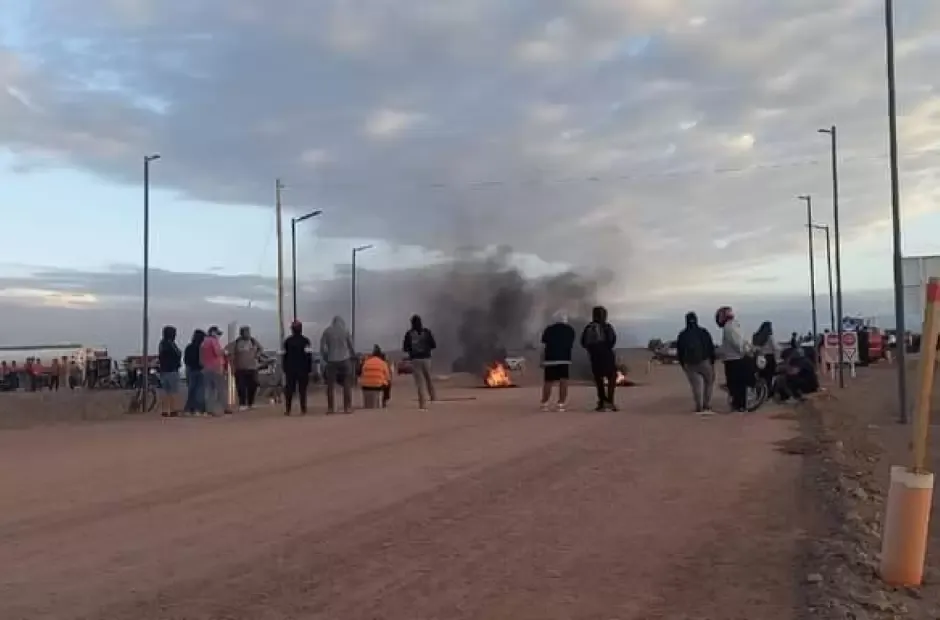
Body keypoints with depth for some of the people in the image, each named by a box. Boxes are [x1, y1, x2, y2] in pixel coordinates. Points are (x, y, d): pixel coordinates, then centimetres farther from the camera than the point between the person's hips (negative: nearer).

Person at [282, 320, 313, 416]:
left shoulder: (288, 341, 1)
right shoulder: (305, 340, -4)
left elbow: (285, 356, 2)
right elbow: (309, 355, -7)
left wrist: (285, 368, 8)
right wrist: (309, 368, -2)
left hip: (290, 369, 1)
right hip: (303, 369, -1)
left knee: (289, 390, 7)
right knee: (302, 389, 2)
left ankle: (287, 410, 5)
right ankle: (303, 410, -2)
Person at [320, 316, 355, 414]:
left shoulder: (327, 331, 4)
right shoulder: (345, 330, 2)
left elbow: (322, 347, 1)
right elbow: (351, 346, 4)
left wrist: (325, 358, 13)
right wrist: (353, 357, 18)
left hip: (331, 361, 1)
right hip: (345, 360, -1)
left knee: (330, 385, 6)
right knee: (347, 385, 4)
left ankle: (330, 408, 5)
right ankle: (347, 407, 1)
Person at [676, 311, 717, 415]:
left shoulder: (682, 335, 5)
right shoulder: (704, 332, 1)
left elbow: (679, 352, 7)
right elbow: (711, 348, -1)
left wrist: (683, 364, 16)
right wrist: (712, 362, 4)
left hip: (689, 364, 1)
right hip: (704, 362, -1)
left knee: (696, 385, 4)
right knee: (709, 382, 14)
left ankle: (699, 408, 0)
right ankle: (707, 406, 8)